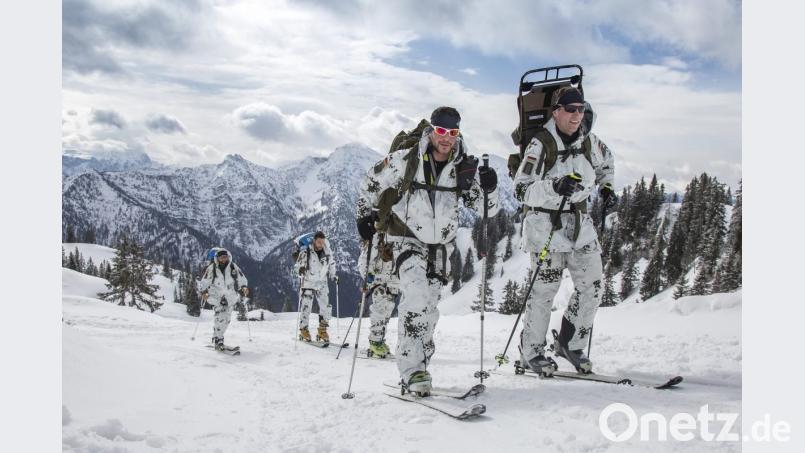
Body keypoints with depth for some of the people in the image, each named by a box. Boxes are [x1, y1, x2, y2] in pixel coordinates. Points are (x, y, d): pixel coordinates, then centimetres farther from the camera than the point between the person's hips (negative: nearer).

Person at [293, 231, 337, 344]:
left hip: (322, 284, 4)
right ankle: (303, 330, 10)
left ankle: (322, 331, 11)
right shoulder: (305, 252, -13)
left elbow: (331, 265, 16)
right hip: (308, 283, -3)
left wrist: (333, 276, 4)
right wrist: (300, 270, -29)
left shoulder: (327, 252, -1)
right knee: (305, 307, -6)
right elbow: (296, 267, -7)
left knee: (326, 307, -1)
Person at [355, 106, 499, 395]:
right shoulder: (405, 160, -13)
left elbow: (486, 209, -4)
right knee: (416, 298, -23)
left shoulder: (465, 167, -5)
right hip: (407, 238, -4)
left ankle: (416, 368, 26)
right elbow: (372, 183, 2)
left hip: (441, 244, 4)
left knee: (429, 308, 11)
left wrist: (489, 188, -23)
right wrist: (364, 216, 3)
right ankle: (412, 370, -19)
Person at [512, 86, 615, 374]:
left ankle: (570, 344, 21)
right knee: (545, 289, -3)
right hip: (545, 222, -6)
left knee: (592, 286, 3)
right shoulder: (541, 144, -13)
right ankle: (531, 352, 14)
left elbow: (606, 161, 29)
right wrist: (554, 187, -31)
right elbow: (521, 190, -17)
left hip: (580, 222, 6)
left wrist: (606, 187, 16)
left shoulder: (589, 141, 5)